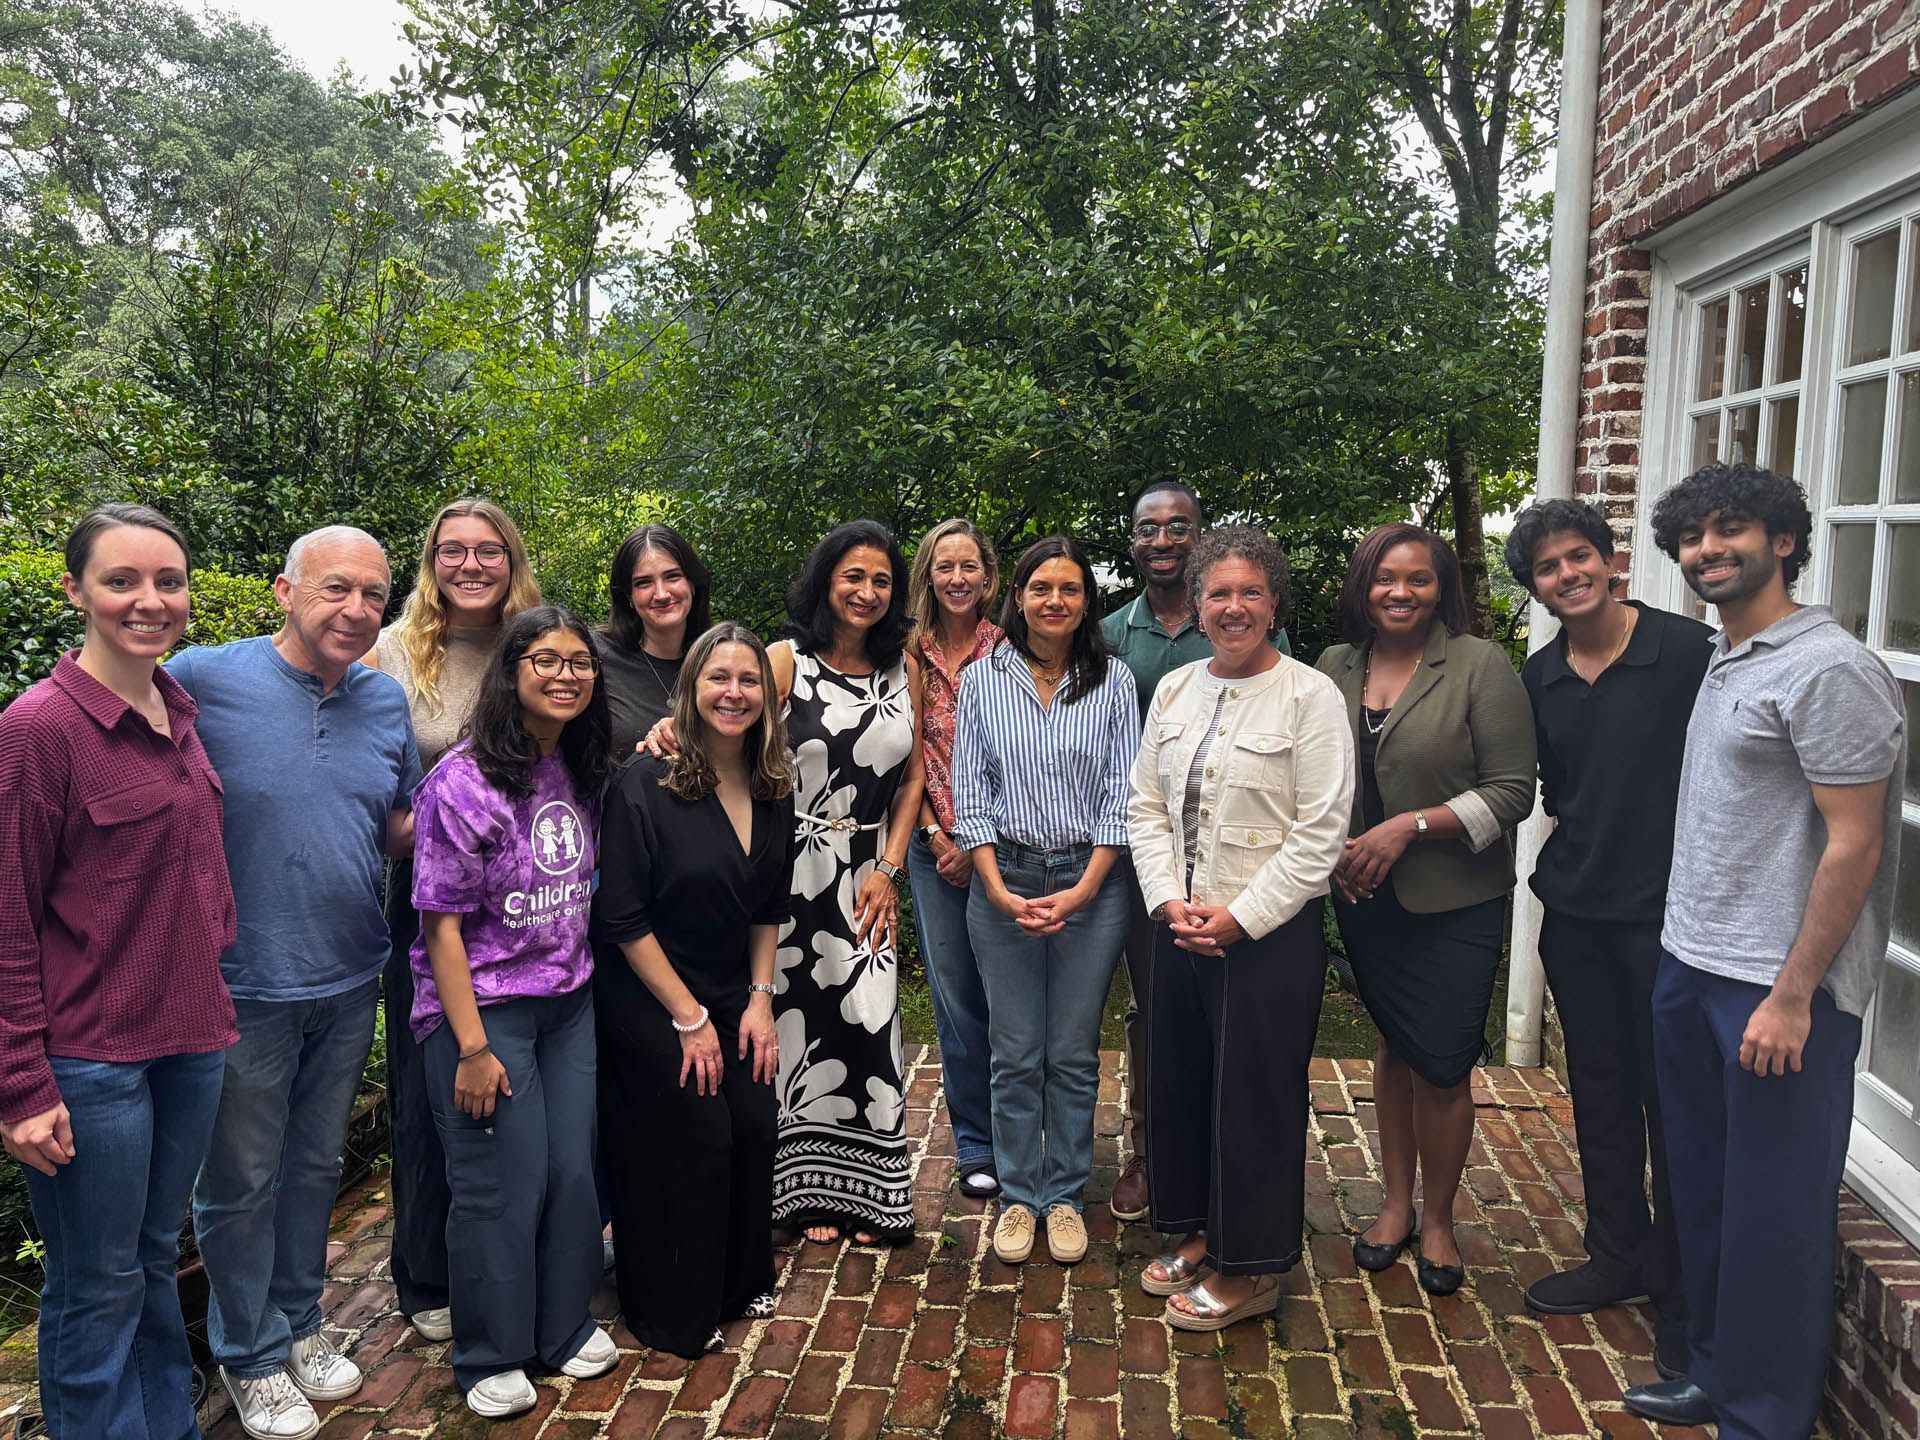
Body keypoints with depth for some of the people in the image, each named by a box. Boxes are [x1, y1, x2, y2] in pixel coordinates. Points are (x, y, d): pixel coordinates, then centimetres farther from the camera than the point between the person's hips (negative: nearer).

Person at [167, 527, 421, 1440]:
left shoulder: (386, 701, 2)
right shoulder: (203, 679, -14)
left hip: (349, 982, 5)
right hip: (241, 985, -5)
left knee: (316, 1166, 21)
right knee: (242, 1181, 11)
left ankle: (299, 1324, 41)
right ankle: (252, 1356, 33)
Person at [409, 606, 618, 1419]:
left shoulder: (585, 773, 2)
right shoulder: (465, 782, -17)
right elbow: (443, 923, -16)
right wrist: (472, 1047, -16)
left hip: (570, 1003, 6)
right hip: (487, 1009, -6)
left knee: (573, 1169, 12)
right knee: (502, 1185, 4)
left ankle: (564, 1327, 33)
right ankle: (491, 1357, 26)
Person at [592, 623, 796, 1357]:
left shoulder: (772, 790, 0)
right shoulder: (645, 784, -19)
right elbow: (623, 919, -18)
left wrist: (759, 999, 1)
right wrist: (689, 1018, -15)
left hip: (732, 999, 6)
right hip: (648, 1001, -6)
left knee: (755, 1127, 3)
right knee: (694, 1144, -2)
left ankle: (741, 1282, 29)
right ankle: (677, 1315, 22)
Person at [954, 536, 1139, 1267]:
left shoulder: (1112, 680, 1)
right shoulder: (982, 678, 2)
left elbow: (1122, 793, -2)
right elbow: (969, 791, 1)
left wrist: (1083, 890, -10)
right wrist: (998, 889, -9)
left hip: (1091, 883, 0)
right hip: (1003, 882, 0)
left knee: (1074, 1054, 8)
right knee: (1014, 1054, 7)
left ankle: (1066, 1196, 24)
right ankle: (1018, 1195, 23)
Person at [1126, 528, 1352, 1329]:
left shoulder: (1310, 696, -9)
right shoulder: (1175, 691, 9)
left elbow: (1320, 834, -13)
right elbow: (1145, 806, 9)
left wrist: (1240, 917, -15)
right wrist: (1169, 900, -5)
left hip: (1269, 933, -6)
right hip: (1179, 926, 6)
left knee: (1256, 1096, 5)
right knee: (1181, 1082, 15)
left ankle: (1251, 1269, 22)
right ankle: (1201, 1233, 35)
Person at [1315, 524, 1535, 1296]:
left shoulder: (1480, 666, -10)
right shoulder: (1336, 666, 3)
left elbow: (1512, 792, -12)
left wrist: (1411, 826, -19)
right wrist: (1332, 848, -5)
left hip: (1455, 901, -4)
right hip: (1364, 897, 4)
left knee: (1442, 1066, 1)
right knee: (1395, 1044, 17)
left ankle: (1437, 1219, 23)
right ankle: (1396, 1203, 32)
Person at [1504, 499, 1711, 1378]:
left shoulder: (1688, 651, -10)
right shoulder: (1537, 678, 6)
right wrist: (1581, 849, 9)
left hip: (1669, 911, -5)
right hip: (1577, 913, 5)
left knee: (1674, 1100, 4)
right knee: (1600, 1090, 15)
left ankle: (1683, 1291, 21)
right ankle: (1619, 1256, 33)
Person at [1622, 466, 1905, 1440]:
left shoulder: (1829, 671, -13)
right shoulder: (1721, 663, 13)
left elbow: (1854, 845, -16)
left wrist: (1792, 996, -18)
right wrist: (1687, 950, 13)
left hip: (1779, 990, -8)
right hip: (1689, 969, 8)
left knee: (1772, 1214, 5)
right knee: (1701, 1196, 18)